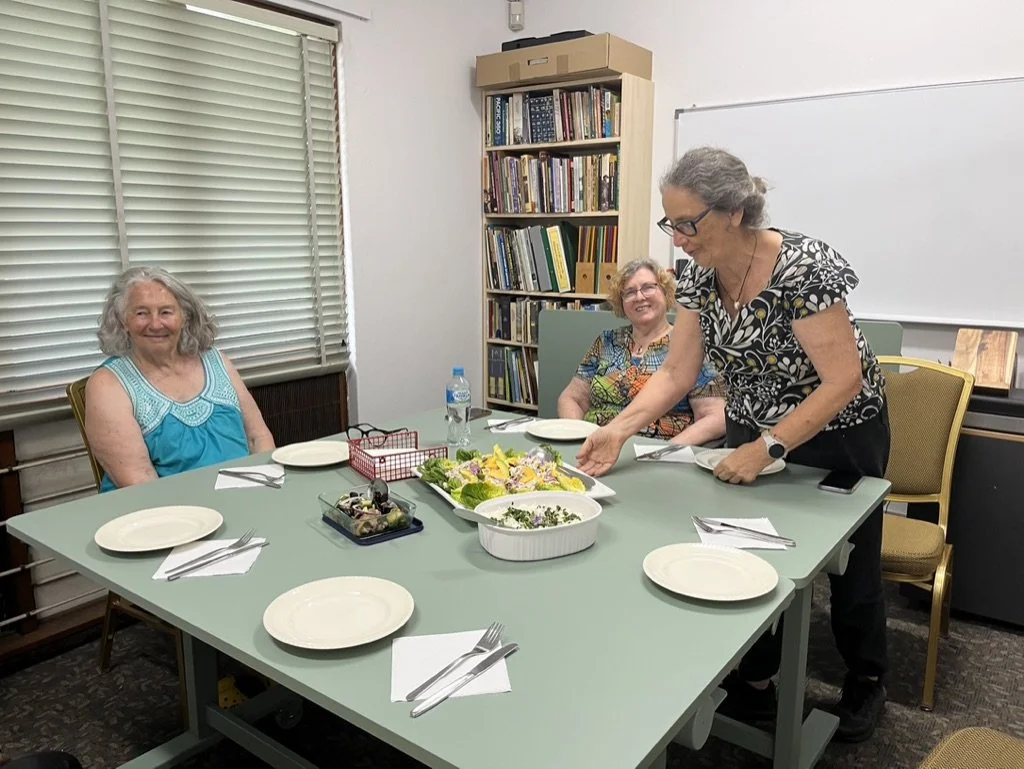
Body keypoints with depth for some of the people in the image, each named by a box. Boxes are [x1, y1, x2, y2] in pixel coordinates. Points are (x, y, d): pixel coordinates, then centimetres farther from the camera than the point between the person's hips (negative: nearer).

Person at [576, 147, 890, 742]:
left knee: (849, 560, 14)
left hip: (837, 433, -5)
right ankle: (757, 682, 30)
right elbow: (677, 372, -9)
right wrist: (619, 430, -21)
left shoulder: (804, 267, -30)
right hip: (753, 433, 5)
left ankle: (866, 679, 40)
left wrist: (767, 448, -30)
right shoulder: (699, 275, -11)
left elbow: (844, 380, -28)